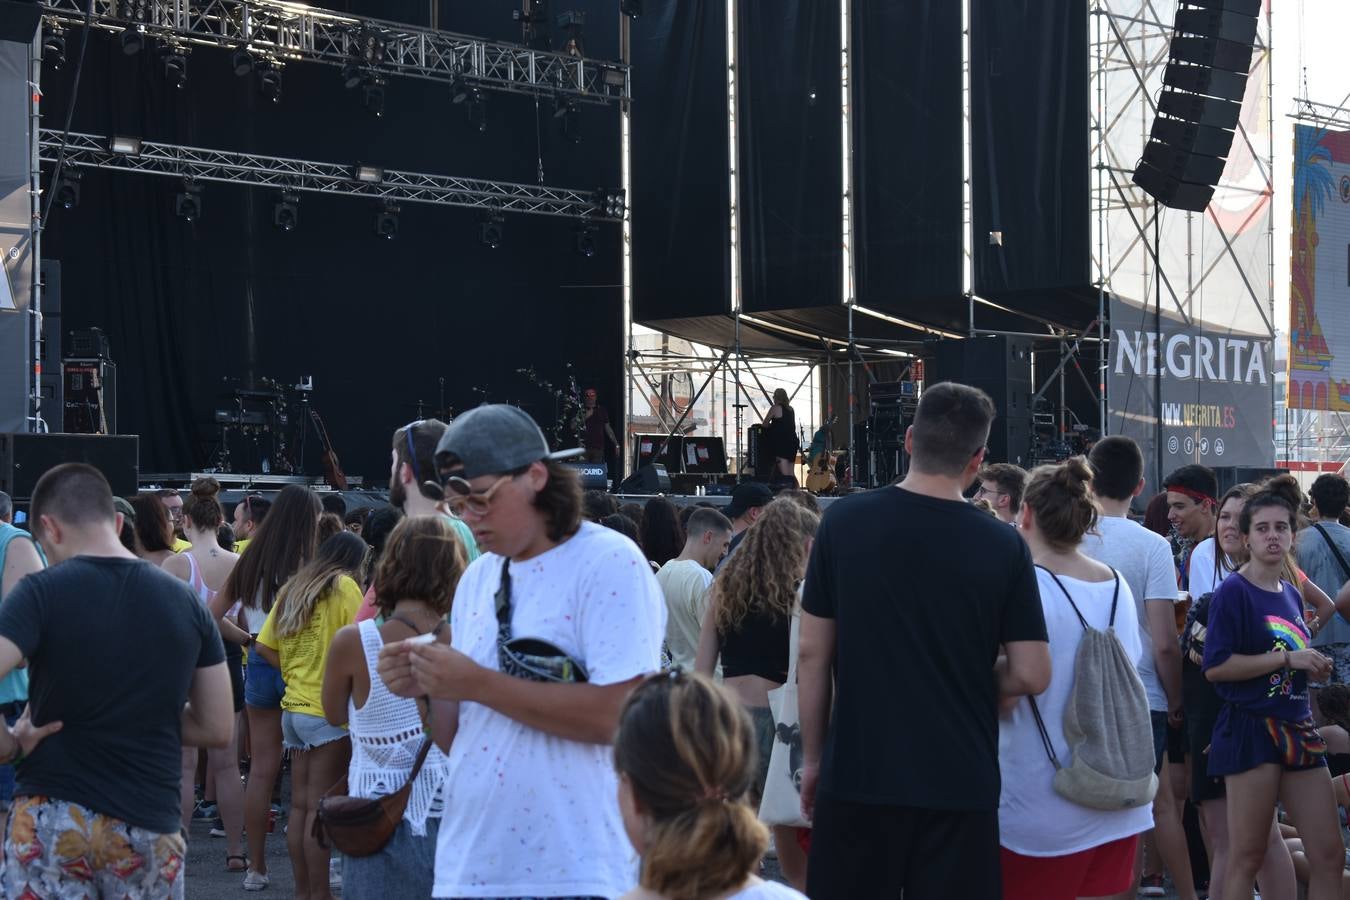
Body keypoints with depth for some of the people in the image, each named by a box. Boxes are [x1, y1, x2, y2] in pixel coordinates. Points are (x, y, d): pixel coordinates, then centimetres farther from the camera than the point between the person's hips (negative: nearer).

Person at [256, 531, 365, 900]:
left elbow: (264, 647, 9)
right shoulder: (343, 586, -6)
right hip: (327, 710, -7)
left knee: (299, 805, 10)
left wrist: (293, 672, 13)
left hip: (293, 706, 7)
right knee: (320, 807, -4)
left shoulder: (291, 589, 14)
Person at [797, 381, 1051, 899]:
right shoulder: (1003, 546, -5)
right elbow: (1031, 676, -5)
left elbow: (812, 655, -1)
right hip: (960, 785, 0)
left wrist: (813, 757, 9)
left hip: (857, 777, 0)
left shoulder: (844, 522, -4)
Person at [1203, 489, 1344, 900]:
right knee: (1247, 855, -3)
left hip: (1298, 728, 7)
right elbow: (1216, 666, -18)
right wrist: (1286, 658, -17)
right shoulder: (1233, 592, -8)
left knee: (1329, 854, 3)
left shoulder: (1292, 596, 15)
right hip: (1250, 728, -7)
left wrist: (1313, 666, 8)